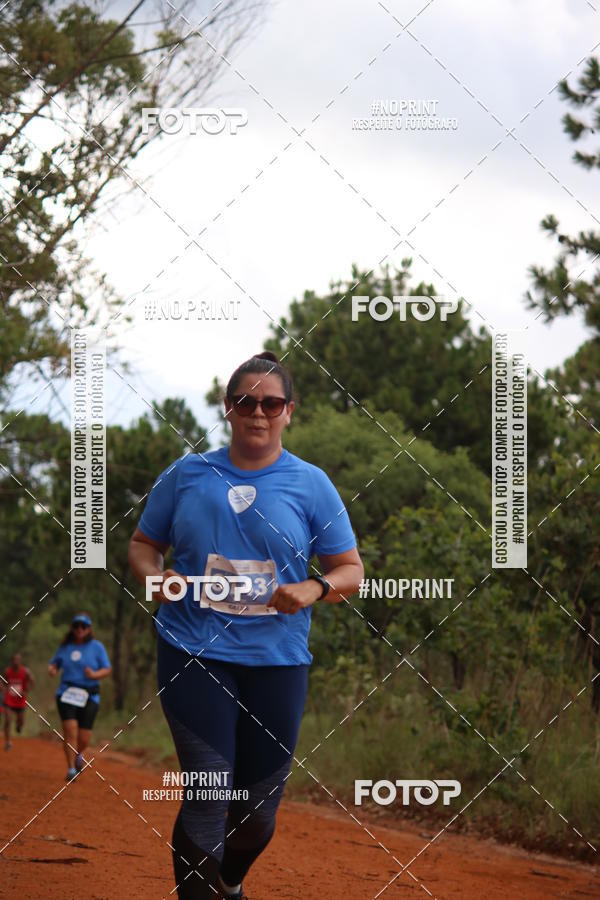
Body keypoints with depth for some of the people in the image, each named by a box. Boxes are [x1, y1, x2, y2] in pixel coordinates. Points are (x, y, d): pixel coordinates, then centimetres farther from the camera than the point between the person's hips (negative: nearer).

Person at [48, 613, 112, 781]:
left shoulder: (96, 646, 2)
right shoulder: (65, 647, 8)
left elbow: (107, 669, 2)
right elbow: (54, 663, 19)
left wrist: (95, 674, -18)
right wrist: (51, 670, -5)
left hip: (89, 697, -1)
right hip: (66, 693, 1)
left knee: (84, 738, -2)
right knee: (70, 729, -18)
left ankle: (78, 754, 34)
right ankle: (71, 769, -10)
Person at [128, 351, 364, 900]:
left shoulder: (311, 484, 5)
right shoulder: (187, 474, 7)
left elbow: (351, 570, 6)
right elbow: (143, 543, 15)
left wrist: (314, 588, -15)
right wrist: (154, 577, -7)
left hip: (278, 662, 1)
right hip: (193, 654, -1)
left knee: (259, 811, 8)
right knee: (209, 799, -13)